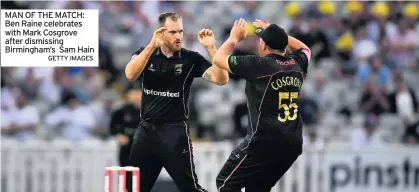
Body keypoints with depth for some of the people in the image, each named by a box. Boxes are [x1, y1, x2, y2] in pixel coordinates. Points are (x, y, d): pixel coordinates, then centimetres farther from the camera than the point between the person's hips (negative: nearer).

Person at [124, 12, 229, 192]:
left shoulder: (191, 59, -2)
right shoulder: (145, 54, 3)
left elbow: (221, 79, -12)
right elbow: (130, 74, -17)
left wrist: (211, 47, -23)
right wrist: (152, 45, -26)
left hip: (175, 131, -3)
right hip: (146, 129, 3)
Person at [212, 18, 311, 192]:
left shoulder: (258, 65, -10)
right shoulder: (297, 64, 7)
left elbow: (219, 59, 4)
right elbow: (304, 49, 34)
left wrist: (234, 37, 20)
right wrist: (276, 33, 32)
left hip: (264, 140, -7)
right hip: (293, 143, 7)